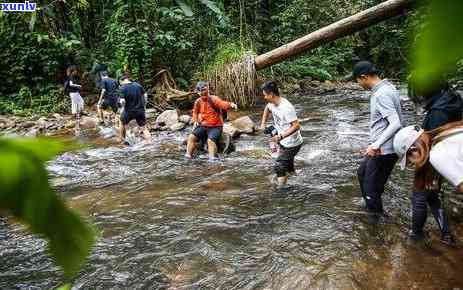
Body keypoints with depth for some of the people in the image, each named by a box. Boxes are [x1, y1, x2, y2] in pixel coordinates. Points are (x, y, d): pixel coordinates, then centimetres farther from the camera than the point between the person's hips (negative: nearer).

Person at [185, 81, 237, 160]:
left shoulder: (213, 99, -11)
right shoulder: (198, 102, 5)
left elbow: (222, 103, -32)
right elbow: (195, 112, 26)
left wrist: (230, 105, -53)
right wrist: (195, 120, 9)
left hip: (215, 127, -5)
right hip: (203, 126, 5)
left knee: (211, 140, -29)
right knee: (192, 137, -13)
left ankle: (212, 157, -26)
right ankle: (188, 155, -5)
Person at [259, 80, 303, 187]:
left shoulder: (286, 107, -30)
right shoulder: (272, 103, -2)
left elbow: (296, 126, -31)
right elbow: (267, 109, 23)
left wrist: (281, 136, -36)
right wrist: (263, 123, 14)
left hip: (292, 144, -9)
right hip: (284, 142, 9)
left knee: (279, 167, -10)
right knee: (287, 165, 25)